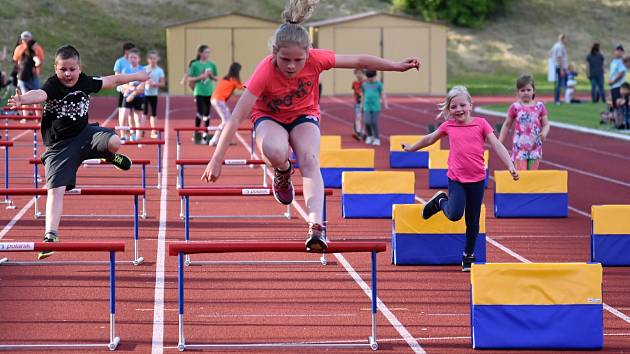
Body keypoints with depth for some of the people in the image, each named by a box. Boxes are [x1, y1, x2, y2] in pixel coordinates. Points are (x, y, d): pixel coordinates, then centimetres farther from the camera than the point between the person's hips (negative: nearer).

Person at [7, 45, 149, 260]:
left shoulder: (85, 82, -3)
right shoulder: (53, 85, -18)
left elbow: (111, 81, 14)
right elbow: (40, 95, -41)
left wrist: (136, 77, 26)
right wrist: (22, 99, -64)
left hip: (85, 133, 3)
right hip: (60, 146, -3)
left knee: (114, 141, -23)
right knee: (55, 190, -12)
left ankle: (109, 156, 16)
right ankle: (50, 236, -9)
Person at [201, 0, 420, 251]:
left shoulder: (316, 60, -27)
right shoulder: (265, 71, -34)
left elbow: (360, 61, -13)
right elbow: (237, 117, -34)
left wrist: (398, 66, -9)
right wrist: (217, 160, -35)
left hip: (304, 116, 2)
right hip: (269, 117, -2)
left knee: (309, 161, -27)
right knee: (276, 153, -35)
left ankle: (316, 226, -38)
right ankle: (283, 171, 2)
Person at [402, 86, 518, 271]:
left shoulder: (480, 123, -1)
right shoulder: (448, 126, 4)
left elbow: (497, 145, -5)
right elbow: (430, 139, 22)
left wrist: (510, 166, -15)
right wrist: (412, 148, 34)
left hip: (477, 179, 0)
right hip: (456, 178, 0)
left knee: (473, 221, 7)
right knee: (455, 214, -18)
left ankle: (468, 255, 24)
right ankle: (441, 201, 16)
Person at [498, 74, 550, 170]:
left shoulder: (539, 106, 2)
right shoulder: (515, 107, -1)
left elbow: (546, 124, 6)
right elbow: (506, 125, 8)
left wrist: (544, 133, -16)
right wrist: (500, 142, 6)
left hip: (535, 147, 2)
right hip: (520, 147, -2)